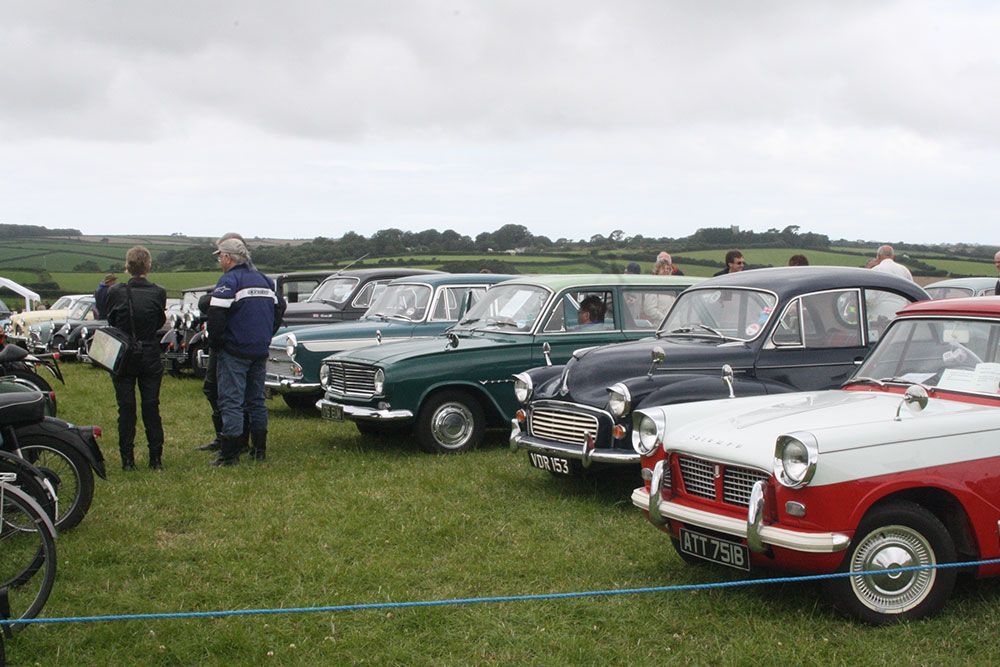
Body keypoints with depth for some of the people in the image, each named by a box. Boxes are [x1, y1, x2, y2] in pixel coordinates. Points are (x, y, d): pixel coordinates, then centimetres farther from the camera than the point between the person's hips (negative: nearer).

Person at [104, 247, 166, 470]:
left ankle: (127, 459, 8)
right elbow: (160, 322, 3)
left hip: (123, 358, -1)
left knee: (126, 409, 7)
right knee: (151, 408, 9)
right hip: (151, 358, 1)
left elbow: (109, 320, 3)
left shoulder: (115, 292, -10)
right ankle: (156, 458, 11)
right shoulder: (158, 293, -9)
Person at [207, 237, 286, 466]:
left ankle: (229, 455, -6)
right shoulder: (263, 280, 11)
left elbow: (216, 316, -20)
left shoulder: (228, 281, -12)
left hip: (234, 352, -7)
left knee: (231, 403, -5)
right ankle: (259, 450, 19)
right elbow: (280, 307, 18)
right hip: (261, 352, 7)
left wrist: (215, 344, -7)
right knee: (256, 400, 15)